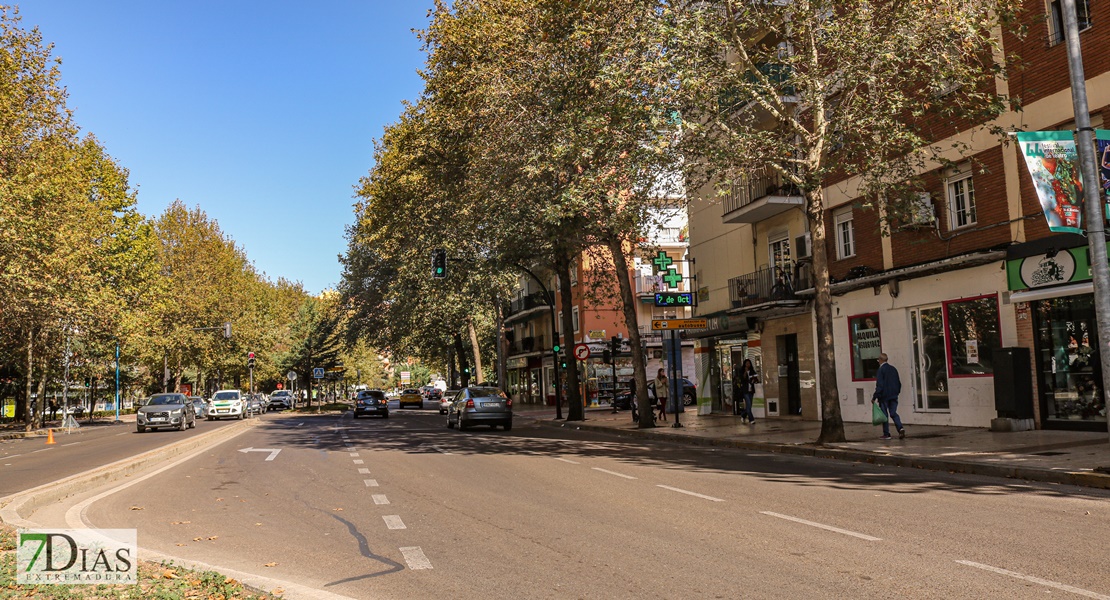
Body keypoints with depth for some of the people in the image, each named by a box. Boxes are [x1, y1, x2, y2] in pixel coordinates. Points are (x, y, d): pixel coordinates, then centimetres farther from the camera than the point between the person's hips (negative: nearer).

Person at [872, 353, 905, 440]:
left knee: (885, 415, 2)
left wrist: (875, 397, -12)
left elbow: (879, 385, -17)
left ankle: (886, 434, 5)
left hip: (884, 396, -6)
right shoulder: (893, 369, 8)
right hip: (894, 396, 6)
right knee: (893, 413, 10)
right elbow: (899, 383, 13)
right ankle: (900, 428, -11)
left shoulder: (881, 370, -14)